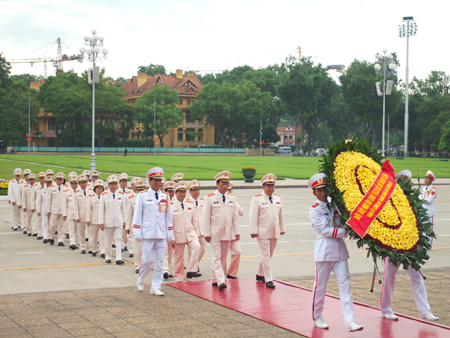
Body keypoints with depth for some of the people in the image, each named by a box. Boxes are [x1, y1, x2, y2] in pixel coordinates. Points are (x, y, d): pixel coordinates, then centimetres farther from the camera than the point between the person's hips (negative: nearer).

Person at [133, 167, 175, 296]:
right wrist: (137, 235, -5)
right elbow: (137, 216, 1)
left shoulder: (165, 197, 10)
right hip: (147, 235, -3)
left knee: (160, 262, 2)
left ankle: (156, 287, 10)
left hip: (161, 235, 3)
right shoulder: (142, 196, 1)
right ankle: (140, 280, 23)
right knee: (146, 260, -3)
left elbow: (168, 217, 13)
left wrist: (171, 237, 11)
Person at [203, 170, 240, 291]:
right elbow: (206, 217, -4)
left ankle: (215, 280, 19)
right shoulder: (210, 198, -3)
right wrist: (207, 233, -8)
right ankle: (221, 281, -15)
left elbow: (235, 217, 11)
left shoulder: (232, 198, 9)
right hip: (215, 233, -4)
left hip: (228, 233, 5)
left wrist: (237, 231, 5)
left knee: (223, 258, 8)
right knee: (217, 257, -8)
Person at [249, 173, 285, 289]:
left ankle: (260, 275, 28)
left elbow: (280, 214, 19)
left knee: (269, 255, 12)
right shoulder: (257, 199, -5)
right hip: (263, 232, -6)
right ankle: (268, 279, -4)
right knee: (265, 255, -6)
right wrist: (253, 231, -13)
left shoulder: (277, 198, 13)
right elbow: (253, 216, -8)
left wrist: (282, 228, 19)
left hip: (274, 232, 6)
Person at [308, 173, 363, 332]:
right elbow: (326, 230, -13)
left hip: (339, 249, 5)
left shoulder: (334, 206, 13)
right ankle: (317, 317, 24)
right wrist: (345, 231, -16)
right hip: (324, 250, -5)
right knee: (320, 285, 6)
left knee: (345, 283, -3)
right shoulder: (314, 210, -3)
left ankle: (350, 321, -7)